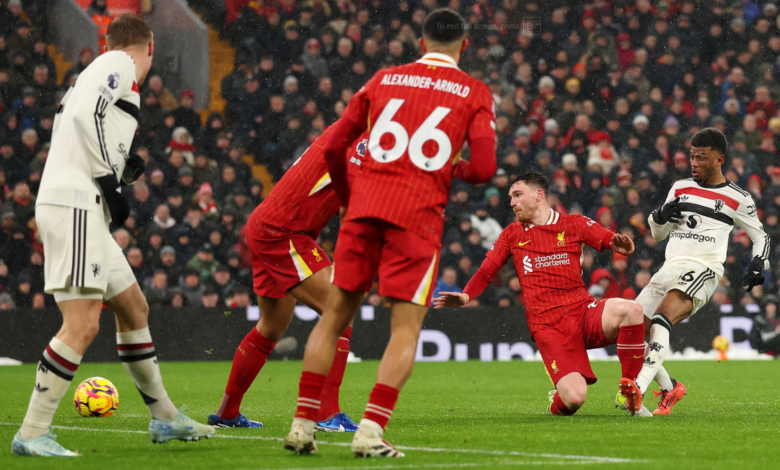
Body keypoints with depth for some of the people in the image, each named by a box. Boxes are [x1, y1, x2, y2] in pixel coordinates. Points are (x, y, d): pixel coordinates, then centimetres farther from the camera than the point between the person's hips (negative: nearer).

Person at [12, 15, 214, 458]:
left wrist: (124, 170, 12)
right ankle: (33, 433, -15)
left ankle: (165, 417, 28)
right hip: (74, 205, -10)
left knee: (134, 308, 18)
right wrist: (109, 180, -16)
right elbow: (85, 114, -20)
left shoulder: (100, 70, 24)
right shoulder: (121, 65, -1)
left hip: (82, 211, 10)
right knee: (82, 325, -15)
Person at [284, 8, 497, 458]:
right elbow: (484, 168, -4)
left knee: (335, 315, 11)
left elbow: (334, 147, 14)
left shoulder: (384, 79, 14)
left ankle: (303, 424, 8)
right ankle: (371, 431, -13)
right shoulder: (475, 93, 6)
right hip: (419, 215, -3)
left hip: (366, 205, 3)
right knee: (406, 327, 1)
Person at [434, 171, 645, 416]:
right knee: (574, 398, -23)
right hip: (547, 326, -1)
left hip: (583, 312, 1)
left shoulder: (573, 224, 9)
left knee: (630, 310, -33)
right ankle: (556, 403, 19)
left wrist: (622, 246, -26)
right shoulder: (512, 234, 15)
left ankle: (631, 392, -13)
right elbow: (486, 272, 14)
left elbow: (611, 240, -1)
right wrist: (464, 297, -5)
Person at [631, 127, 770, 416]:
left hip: (702, 270, -6)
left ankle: (637, 390, -44)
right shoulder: (681, 188, 20)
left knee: (660, 321, -32)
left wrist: (758, 265, -3)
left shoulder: (737, 199, 7)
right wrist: (660, 216, 4)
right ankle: (669, 390, 13)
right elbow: (658, 234, 27)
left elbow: (761, 237, 16)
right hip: (669, 269, 6)